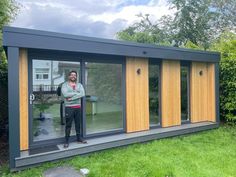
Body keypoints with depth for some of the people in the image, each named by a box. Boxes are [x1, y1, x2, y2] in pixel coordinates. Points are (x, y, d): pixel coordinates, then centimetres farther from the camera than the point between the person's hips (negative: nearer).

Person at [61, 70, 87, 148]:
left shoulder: (79, 85, 8)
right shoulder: (65, 85, 0)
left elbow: (82, 94, -10)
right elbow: (65, 94, -19)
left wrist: (71, 98, -17)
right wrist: (77, 93, -13)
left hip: (78, 107, 4)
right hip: (69, 107, -3)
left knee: (78, 123, 13)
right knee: (68, 125, 2)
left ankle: (79, 137, 28)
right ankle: (66, 140, 13)